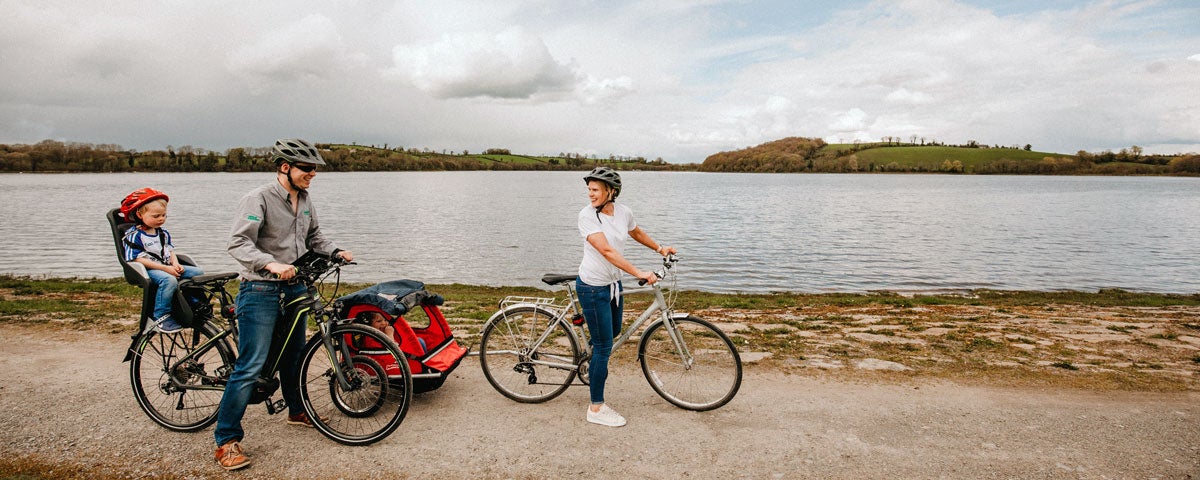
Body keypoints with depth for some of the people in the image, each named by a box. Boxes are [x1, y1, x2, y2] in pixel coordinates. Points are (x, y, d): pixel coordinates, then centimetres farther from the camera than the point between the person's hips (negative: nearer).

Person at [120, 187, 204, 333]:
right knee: (169, 280, -38)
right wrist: (165, 268, -21)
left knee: (198, 272, -7)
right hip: (148, 270, -8)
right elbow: (138, 259, -15)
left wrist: (175, 264, -5)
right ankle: (161, 316, -27)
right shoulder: (133, 235, -8)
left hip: (168, 268, 8)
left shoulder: (163, 233, 16)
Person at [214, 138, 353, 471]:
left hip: (295, 288, 7)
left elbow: (313, 236, 21)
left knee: (293, 355, 20)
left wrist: (335, 252, 4)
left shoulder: (305, 201, 9)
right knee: (251, 366, -7)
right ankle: (227, 440, 4)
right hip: (261, 291, -7)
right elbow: (239, 244, -22)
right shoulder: (259, 198, -14)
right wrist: (272, 264, -36)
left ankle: (296, 410, 39)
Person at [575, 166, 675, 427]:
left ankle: (594, 368, 56)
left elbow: (636, 233, 22)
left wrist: (660, 248, 20)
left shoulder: (623, 212, -1)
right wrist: (639, 273, -34)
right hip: (593, 288, -7)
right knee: (604, 345, -1)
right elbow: (606, 251, -29)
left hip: (613, 283, 7)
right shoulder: (587, 215, -19)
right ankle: (596, 408, 13)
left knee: (614, 332, 25)